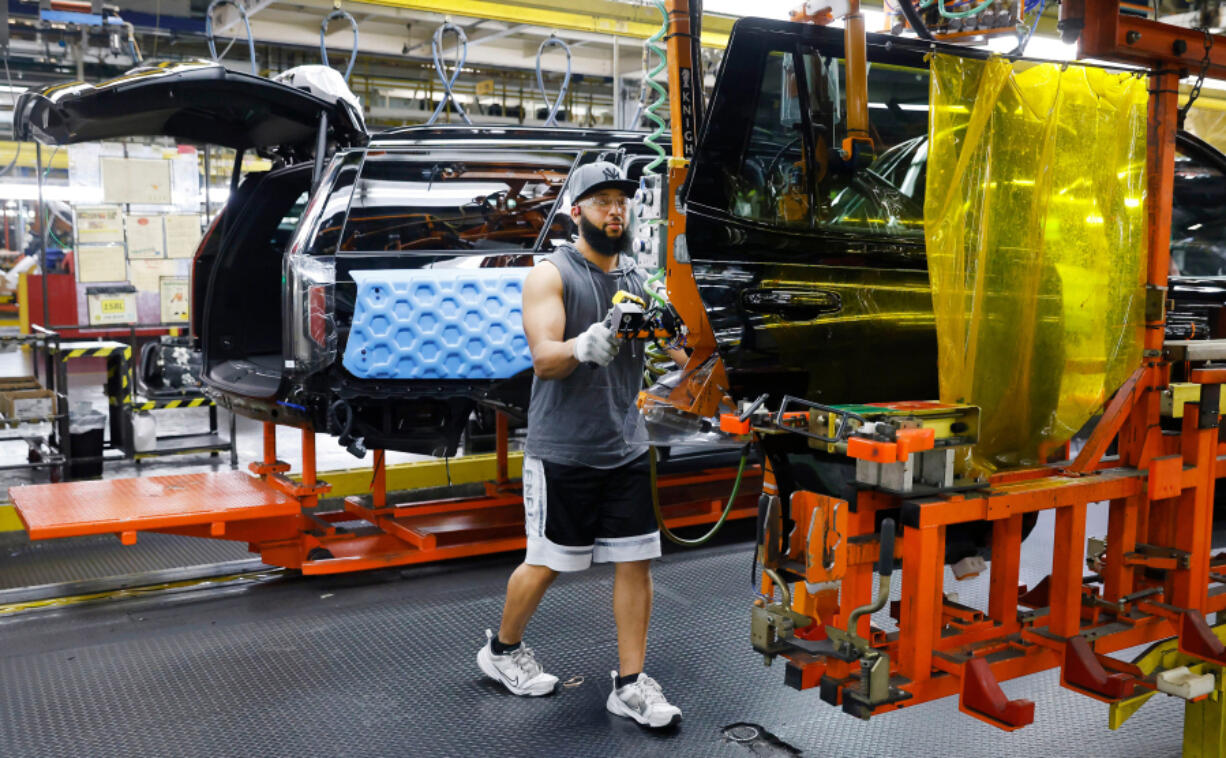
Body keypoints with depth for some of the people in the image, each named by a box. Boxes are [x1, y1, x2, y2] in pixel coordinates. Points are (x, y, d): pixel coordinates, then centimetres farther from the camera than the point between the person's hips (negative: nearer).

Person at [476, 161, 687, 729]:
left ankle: (630, 684, 15)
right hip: (563, 451, -5)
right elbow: (544, 359, -17)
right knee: (547, 562, 6)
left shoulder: (641, 278, 11)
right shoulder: (551, 274, -6)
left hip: (628, 448, 5)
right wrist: (584, 346, -39)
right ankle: (501, 650, 31)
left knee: (636, 559, 4)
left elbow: (672, 357, 8)